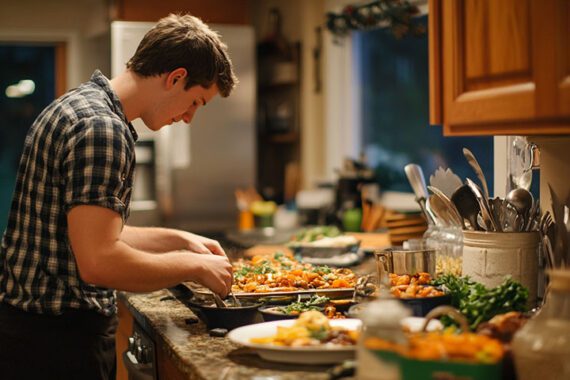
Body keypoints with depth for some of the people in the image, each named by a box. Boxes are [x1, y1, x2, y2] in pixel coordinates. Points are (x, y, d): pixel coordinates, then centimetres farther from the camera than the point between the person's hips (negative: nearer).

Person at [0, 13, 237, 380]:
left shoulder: (79, 105, 11)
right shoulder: (101, 127, -21)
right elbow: (98, 261, -29)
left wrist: (180, 239, 14)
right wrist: (194, 266, -15)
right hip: (59, 340, -10)